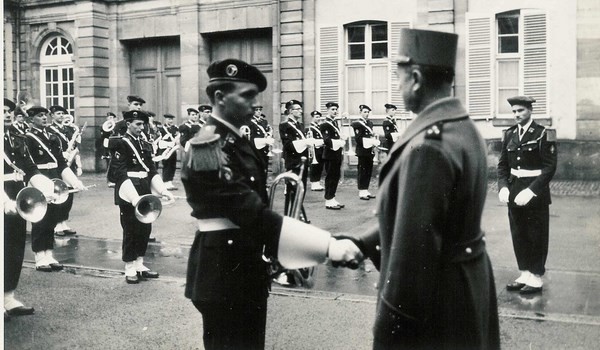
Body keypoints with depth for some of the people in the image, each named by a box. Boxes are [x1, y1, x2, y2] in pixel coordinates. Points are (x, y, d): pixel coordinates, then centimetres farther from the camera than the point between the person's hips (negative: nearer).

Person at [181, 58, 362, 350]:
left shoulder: (237, 142, 10)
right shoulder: (208, 149, -21)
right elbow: (252, 214, -30)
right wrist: (329, 246, -34)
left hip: (246, 267, 9)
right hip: (223, 272, -9)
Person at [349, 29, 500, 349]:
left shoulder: (428, 145, -26)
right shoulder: (464, 128, 5)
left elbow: (413, 247, -25)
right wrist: (362, 244, 10)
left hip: (433, 301, -9)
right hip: (466, 285, 9)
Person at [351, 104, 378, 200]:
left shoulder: (370, 123, 16)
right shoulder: (357, 123, -8)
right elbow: (358, 138, -15)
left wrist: (375, 141, 0)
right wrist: (370, 142, -19)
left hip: (370, 150, 8)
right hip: (362, 150, -8)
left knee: (369, 171, 10)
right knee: (362, 171, -4)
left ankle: (366, 191, 18)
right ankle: (361, 192, 1)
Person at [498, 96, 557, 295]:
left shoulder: (543, 134, -9)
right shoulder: (509, 134, 8)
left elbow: (549, 167, -13)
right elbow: (503, 164, 10)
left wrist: (531, 191, -21)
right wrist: (503, 187, -6)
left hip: (535, 194, -5)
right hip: (514, 193, 5)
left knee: (537, 237, 5)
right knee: (518, 236, 11)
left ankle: (536, 279, 16)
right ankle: (525, 275, 24)